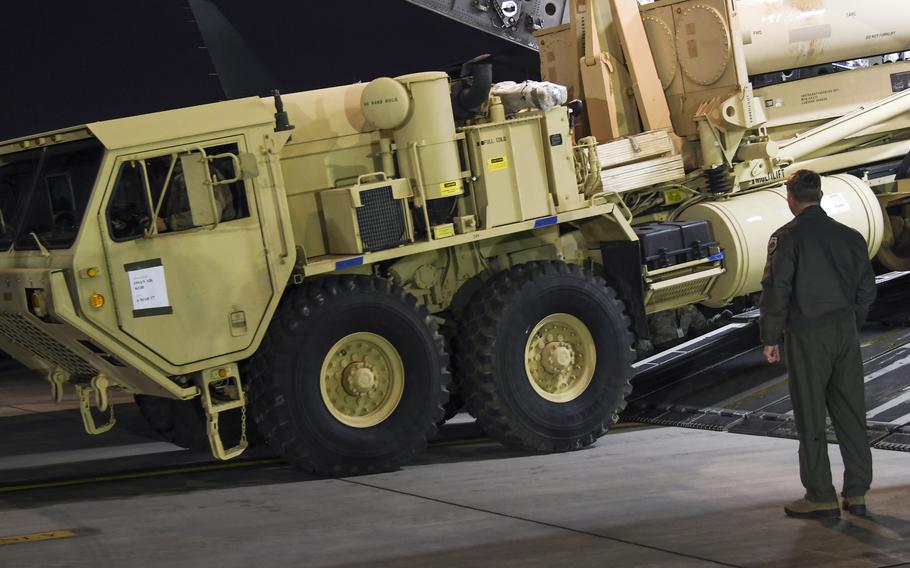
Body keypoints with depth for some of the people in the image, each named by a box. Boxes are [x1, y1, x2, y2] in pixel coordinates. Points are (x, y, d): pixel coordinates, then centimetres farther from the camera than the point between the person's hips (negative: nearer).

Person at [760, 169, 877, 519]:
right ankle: (857, 493, 12)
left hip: (807, 336, -5)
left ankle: (821, 497, 3)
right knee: (851, 414, 9)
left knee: (811, 418, 1)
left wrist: (770, 337, -3)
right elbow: (866, 288, 12)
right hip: (845, 333, 5)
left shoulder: (787, 238, -8)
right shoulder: (849, 236, 8)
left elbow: (776, 290, -11)